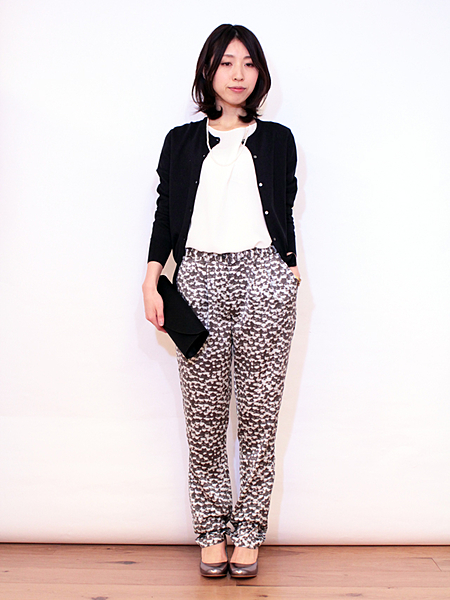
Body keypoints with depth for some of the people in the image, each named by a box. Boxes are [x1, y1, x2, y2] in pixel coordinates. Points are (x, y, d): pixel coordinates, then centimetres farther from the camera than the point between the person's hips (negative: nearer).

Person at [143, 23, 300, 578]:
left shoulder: (277, 140, 15)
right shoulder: (181, 142, 14)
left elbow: (284, 215, 16)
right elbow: (165, 214, 11)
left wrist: (292, 271, 8)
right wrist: (152, 282, 2)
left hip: (263, 277, 0)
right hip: (199, 278, 0)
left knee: (258, 413, -2)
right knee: (205, 417, -1)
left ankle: (248, 534, 10)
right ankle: (212, 532, 11)